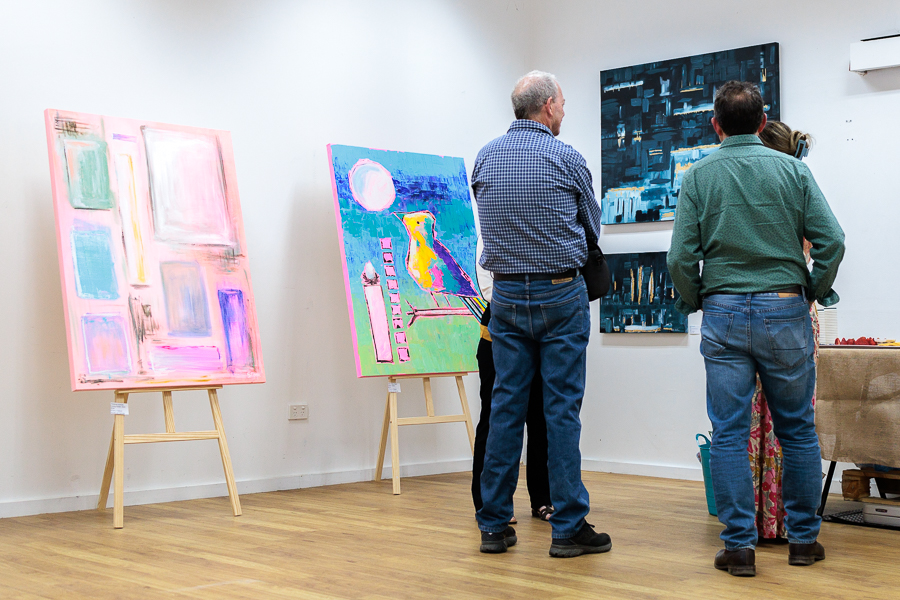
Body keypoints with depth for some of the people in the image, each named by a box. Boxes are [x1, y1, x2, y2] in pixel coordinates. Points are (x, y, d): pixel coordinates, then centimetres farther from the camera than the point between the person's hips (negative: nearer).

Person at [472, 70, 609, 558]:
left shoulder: (485, 158, 6)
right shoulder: (565, 158, -6)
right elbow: (593, 224, 7)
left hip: (506, 295, 4)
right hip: (560, 293, -4)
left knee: (506, 404, 7)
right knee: (562, 407, -1)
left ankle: (494, 525, 10)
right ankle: (568, 527, 3)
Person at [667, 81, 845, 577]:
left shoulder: (699, 176, 0)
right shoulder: (791, 169, 1)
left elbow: (681, 257, -6)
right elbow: (831, 241, -5)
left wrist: (693, 302, 11)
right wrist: (814, 292, 9)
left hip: (724, 315, 0)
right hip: (785, 312, 1)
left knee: (729, 433, 3)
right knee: (797, 430, 11)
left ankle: (739, 545, 4)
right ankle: (803, 538, 18)